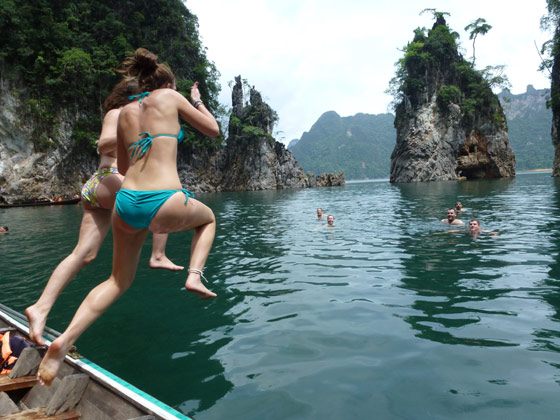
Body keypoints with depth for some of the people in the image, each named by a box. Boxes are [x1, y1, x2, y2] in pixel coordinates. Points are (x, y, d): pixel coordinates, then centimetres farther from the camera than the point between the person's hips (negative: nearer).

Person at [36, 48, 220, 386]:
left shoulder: (125, 111, 20)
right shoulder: (171, 97, 7)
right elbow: (213, 130, 16)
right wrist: (198, 100, 31)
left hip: (125, 203, 5)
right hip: (164, 205, -5)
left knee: (119, 280, 21)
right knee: (208, 218, 30)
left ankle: (64, 341, 5)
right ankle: (195, 275, 9)